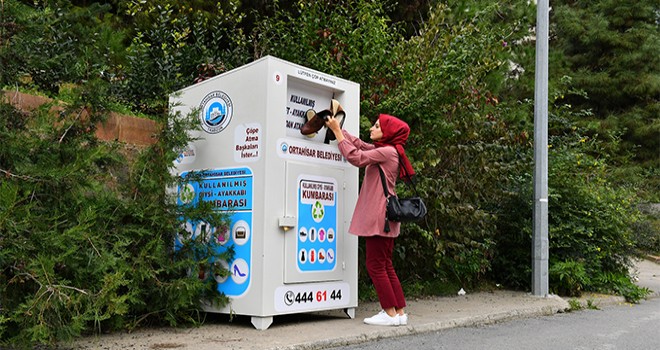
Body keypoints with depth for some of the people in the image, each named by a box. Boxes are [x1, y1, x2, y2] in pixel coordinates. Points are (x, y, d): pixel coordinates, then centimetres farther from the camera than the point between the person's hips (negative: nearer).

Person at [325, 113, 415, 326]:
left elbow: (356, 157, -18)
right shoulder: (383, 151, 17)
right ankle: (399, 312, 17)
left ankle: (391, 313, 2)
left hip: (379, 217, -10)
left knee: (376, 265, -4)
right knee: (385, 266, 12)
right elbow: (358, 144, 18)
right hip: (380, 217, 10)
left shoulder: (388, 151, -12)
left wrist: (337, 131, -12)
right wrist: (336, 127, 12)